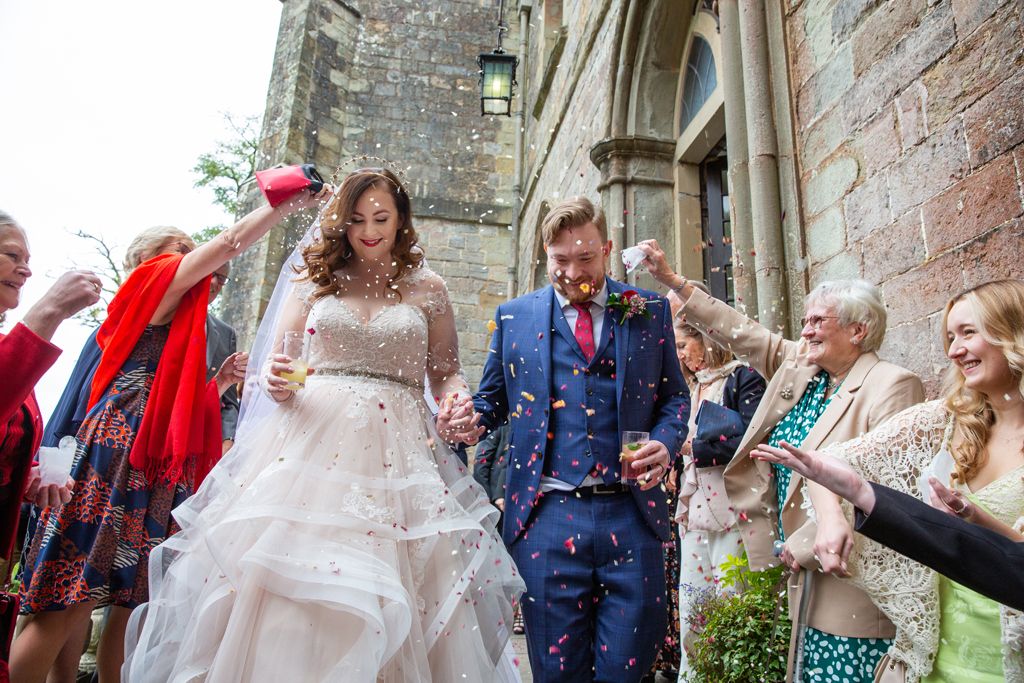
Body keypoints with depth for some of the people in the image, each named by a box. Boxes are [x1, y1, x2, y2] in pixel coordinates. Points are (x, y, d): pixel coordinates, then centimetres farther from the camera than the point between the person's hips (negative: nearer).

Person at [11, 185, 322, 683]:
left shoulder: (180, 324, 25)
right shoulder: (156, 281, 4)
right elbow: (232, 241, -8)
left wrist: (220, 382, 10)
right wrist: (294, 200, -5)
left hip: (157, 467, 9)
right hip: (119, 454, -9)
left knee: (132, 605, 7)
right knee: (71, 608, -8)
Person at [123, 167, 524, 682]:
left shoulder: (427, 288, 11)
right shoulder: (314, 278, 12)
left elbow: (447, 373, 11)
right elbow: (273, 363, 12)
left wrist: (458, 404, -11)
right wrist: (278, 383, -11)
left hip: (397, 452, 0)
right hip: (311, 440, 1)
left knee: (389, 598, -3)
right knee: (283, 578, -5)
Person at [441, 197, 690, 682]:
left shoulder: (649, 311, 8)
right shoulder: (514, 316, 9)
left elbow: (674, 395, 12)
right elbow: (493, 399, 14)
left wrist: (665, 442, -7)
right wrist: (471, 421, -8)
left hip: (631, 514, 0)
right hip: (548, 517, 0)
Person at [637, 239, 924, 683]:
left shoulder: (892, 386, -13)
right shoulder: (799, 366, 7)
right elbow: (742, 333, 11)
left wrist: (805, 544, -16)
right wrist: (671, 280, 9)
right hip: (805, 568, 7)